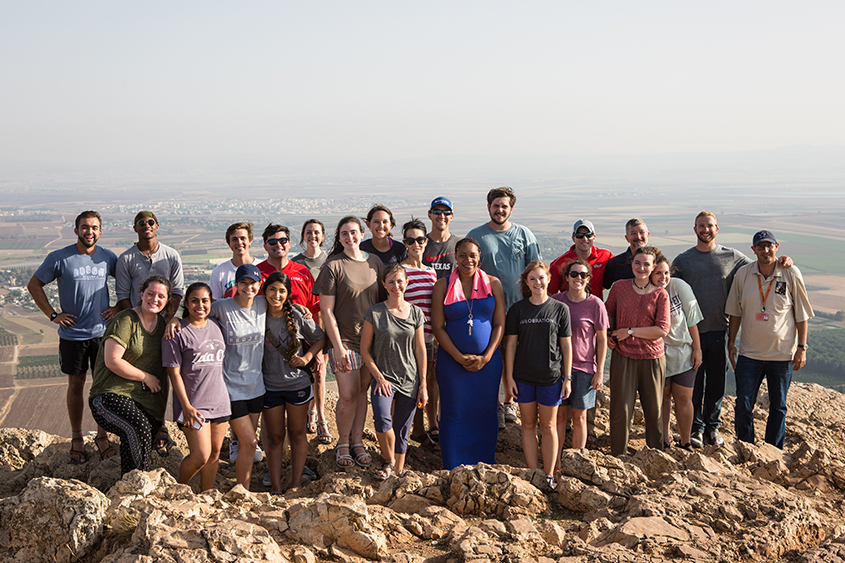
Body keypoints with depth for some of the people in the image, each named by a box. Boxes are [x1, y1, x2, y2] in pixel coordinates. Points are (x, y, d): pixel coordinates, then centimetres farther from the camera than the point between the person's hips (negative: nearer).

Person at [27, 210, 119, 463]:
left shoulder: (108, 258, 1)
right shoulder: (59, 258, -6)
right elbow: (34, 285, 3)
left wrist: (119, 308, 4)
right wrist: (53, 314, -3)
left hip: (102, 332, 2)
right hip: (72, 335, -2)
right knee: (75, 385, 9)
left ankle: (102, 437, 21)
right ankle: (76, 439, 23)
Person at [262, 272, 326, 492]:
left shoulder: (298, 316, -9)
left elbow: (320, 338, 4)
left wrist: (306, 358, -10)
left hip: (298, 383, 0)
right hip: (270, 385, 0)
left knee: (297, 434, 10)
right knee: (274, 437, 7)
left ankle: (296, 484, 21)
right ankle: (275, 488, 14)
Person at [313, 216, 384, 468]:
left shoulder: (375, 262, 6)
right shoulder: (333, 266, -8)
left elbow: (383, 300, 13)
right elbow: (326, 310, -8)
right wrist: (337, 345, -13)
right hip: (345, 338, -4)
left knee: (363, 390, 10)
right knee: (348, 395, -6)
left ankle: (357, 441, 23)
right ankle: (342, 444, 14)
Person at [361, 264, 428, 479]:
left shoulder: (415, 313, 4)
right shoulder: (375, 313, -4)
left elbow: (420, 350, 7)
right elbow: (365, 350, 0)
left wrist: (423, 384, 4)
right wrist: (379, 378, -9)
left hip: (409, 380, 2)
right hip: (384, 377, -2)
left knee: (402, 431, 6)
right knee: (382, 419, -25)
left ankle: (398, 470, 24)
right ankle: (389, 462, -1)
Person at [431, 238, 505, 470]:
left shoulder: (493, 284, 3)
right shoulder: (443, 286, 0)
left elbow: (499, 324, 2)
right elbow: (437, 327, -3)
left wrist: (486, 357, -9)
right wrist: (460, 357, -11)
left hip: (488, 361, 1)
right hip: (452, 361, -1)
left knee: (486, 413, 7)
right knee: (454, 414, 3)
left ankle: (485, 466, 20)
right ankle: (453, 469, 14)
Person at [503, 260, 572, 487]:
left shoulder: (560, 309, -1)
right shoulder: (517, 309, 1)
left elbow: (566, 345, 1)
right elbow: (511, 343, 3)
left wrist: (567, 378, -1)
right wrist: (509, 375, -2)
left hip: (551, 377, -1)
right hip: (523, 377, 1)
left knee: (548, 426, 7)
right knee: (528, 424, 9)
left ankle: (549, 475, 16)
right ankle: (533, 474, 19)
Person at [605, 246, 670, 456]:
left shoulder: (660, 294, -1)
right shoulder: (619, 287, 3)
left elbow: (662, 329, -7)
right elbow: (608, 313, 18)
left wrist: (631, 332, -11)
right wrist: (607, 335, 1)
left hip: (652, 358, 0)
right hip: (623, 357, 0)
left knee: (653, 409, 10)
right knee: (621, 409, 1)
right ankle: (618, 456, 12)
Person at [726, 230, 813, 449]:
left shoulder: (791, 274, -5)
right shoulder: (743, 274, 0)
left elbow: (802, 315, 0)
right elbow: (735, 312, 8)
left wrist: (802, 347, -2)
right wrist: (731, 342, 8)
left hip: (782, 353, -1)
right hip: (749, 353, 1)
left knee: (778, 407, 10)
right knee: (743, 405, 0)